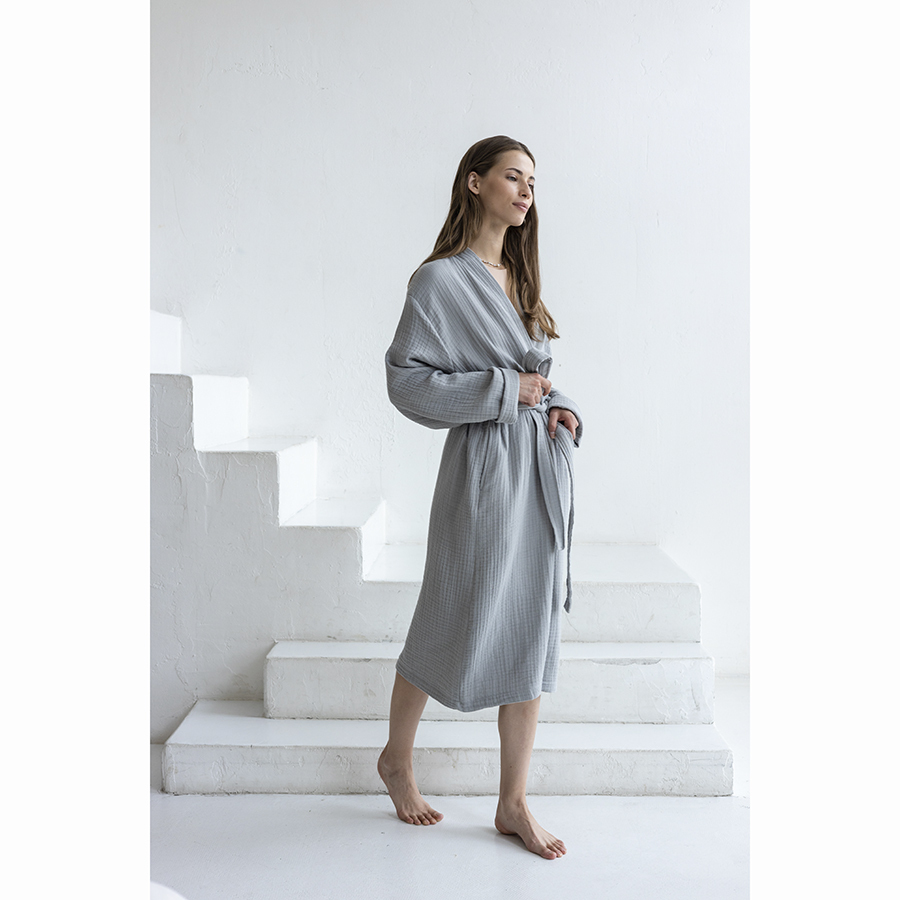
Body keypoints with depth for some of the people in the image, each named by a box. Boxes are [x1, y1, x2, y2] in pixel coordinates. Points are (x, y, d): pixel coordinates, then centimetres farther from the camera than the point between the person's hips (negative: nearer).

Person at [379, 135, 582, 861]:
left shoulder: (521, 279, 16)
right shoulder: (441, 279, -7)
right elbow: (407, 380, -13)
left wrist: (563, 409, 3)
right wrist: (504, 390, -15)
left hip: (546, 469, 7)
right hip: (484, 470, -7)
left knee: (533, 636, 7)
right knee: (457, 630, 5)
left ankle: (514, 803, 18)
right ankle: (397, 758, 32)